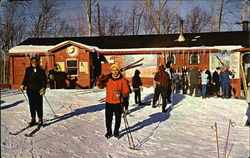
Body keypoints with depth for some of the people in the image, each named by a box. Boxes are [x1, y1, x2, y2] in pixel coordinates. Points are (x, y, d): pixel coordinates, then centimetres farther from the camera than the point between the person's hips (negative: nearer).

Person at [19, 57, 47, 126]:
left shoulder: (41, 70, 2)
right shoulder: (28, 70, 12)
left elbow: (44, 80, -1)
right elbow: (25, 79, 16)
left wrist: (43, 88, -13)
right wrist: (23, 85, 0)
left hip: (38, 90, -3)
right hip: (30, 90, 3)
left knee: (38, 105, -4)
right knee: (32, 105, 7)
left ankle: (40, 119, 6)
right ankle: (33, 119, 16)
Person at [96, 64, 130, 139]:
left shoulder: (122, 79, -5)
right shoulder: (107, 78, 0)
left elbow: (126, 91, -7)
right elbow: (101, 86, 6)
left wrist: (121, 94, -27)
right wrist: (99, 80, -14)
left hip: (118, 103, -1)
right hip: (109, 102, 1)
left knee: (118, 118, 10)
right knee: (108, 119, 8)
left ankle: (116, 132, 30)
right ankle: (109, 132, 29)